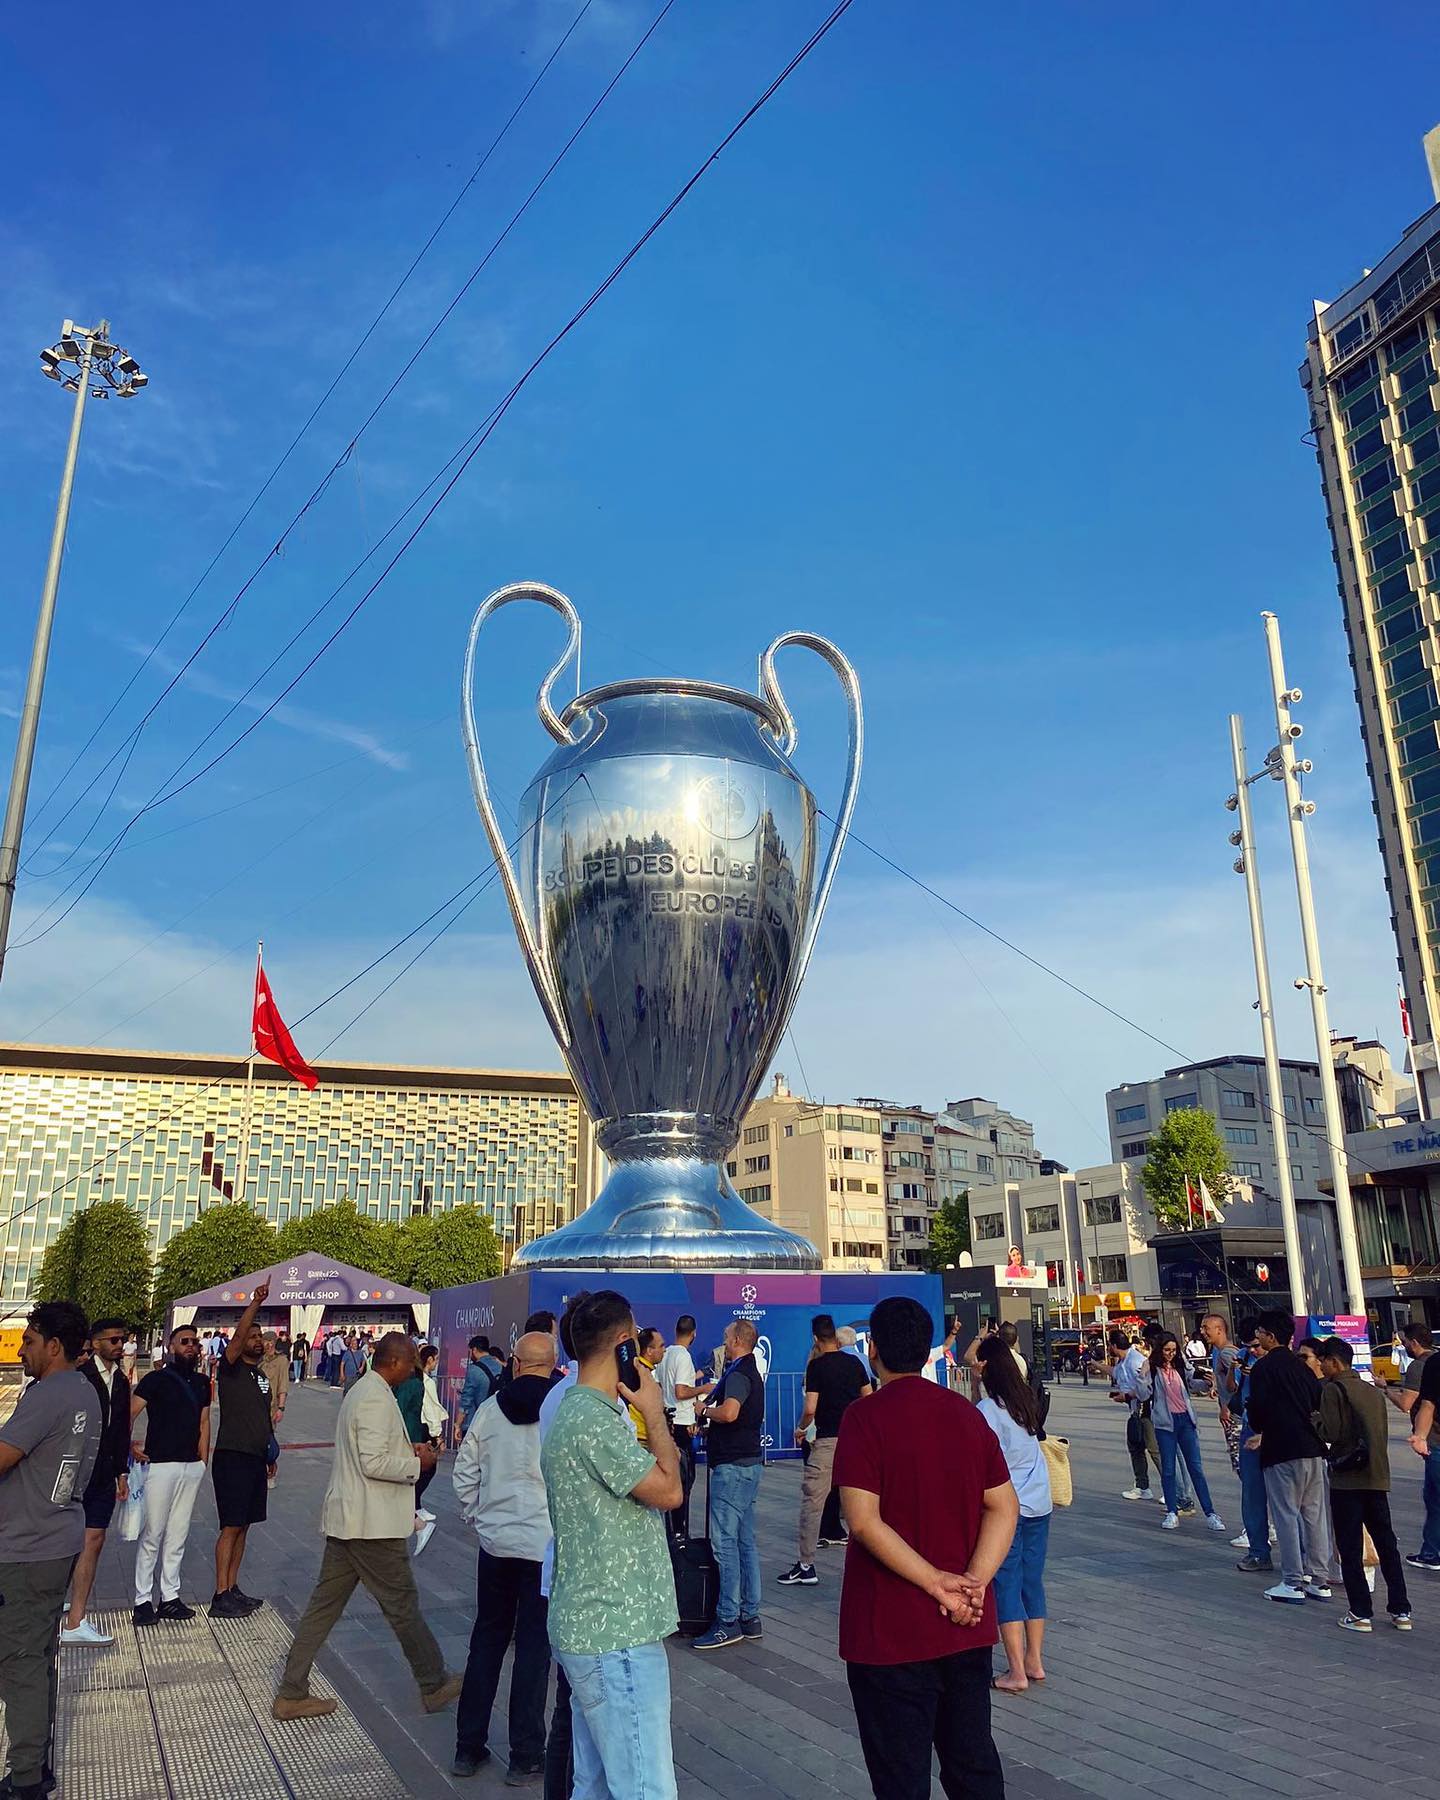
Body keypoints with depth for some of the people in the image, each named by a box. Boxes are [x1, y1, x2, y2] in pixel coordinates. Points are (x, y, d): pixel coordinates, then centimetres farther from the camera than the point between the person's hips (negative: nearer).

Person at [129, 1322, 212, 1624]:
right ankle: (143, 1600, 9)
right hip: (160, 1464, -5)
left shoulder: (202, 1383, 11)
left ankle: (170, 1597, 18)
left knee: (178, 1535, 10)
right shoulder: (157, 1379, -6)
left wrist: (203, 1461, 11)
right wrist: (130, 1446, -20)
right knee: (152, 1535, -1)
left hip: (192, 1466, 5)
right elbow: (129, 1414, -10)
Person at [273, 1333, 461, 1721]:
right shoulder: (377, 1398, -20)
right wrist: (417, 1464, -12)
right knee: (403, 1605, 4)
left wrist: (406, 1450, 13)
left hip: (346, 1520, 10)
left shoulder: (360, 1391, 13)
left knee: (325, 1604, 13)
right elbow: (373, 1464, -25)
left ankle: (291, 1693, 17)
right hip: (373, 1524, -10)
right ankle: (435, 1685, 17)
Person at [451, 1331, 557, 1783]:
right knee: (534, 1647, 7)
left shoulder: (489, 1411, -2)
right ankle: (525, 1757, 15)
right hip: (548, 1546, -3)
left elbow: (464, 1475, 3)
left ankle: (468, 1746, 26)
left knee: (486, 1640, 17)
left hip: (495, 1544, 3)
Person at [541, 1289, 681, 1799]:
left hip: (590, 1631, 10)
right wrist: (655, 1414, -8)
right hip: (616, 1639, -10)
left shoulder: (575, 1410, 13)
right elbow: (668, 1491, -16)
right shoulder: (593, 1421, -21)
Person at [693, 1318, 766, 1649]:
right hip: (749, 1462, 10)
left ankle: (728, 1621, -4)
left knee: (725, 1542, -7)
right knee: (745, 1541, 12)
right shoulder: (752, 1373, 17)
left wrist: (705, 1409, -14)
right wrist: (711, 1414, 17)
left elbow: (729, 1412, -32)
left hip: (732, 1466, -10)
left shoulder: (738, 1374, -15)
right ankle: (750, 1616, 17)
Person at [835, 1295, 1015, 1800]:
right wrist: (974, 1581, -10)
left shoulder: (865, 1416, -15)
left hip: (891, 1634, -5)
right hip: (968, 1628, 5)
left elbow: (864, 1522, -22)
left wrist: (938, 1583, -18)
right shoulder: (966, 1413, 2)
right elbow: (1004, 1507, -1)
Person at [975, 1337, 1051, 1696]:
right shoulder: (1027, 1401, 3)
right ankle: (1034, 1661, 24)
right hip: (1039, 1504, 7)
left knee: (1006, 1586, 2)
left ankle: (1016, 1671, 4)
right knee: (1033, 1581, 15)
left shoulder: (986, 1411, -15)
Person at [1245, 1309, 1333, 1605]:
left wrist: (1259, 1430, 6)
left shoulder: (1264, 1367, -10)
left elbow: (1257, 1407, -15)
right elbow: (1319, 1401, 14)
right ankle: (1319, 1580, 16)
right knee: (1314, 1513, 11)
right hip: (1312, 1448, 7)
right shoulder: (1299, 1365, 12)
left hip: (1282, 1450, -7)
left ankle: (1293, 1583, 2)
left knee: (1286, 1515, -1)